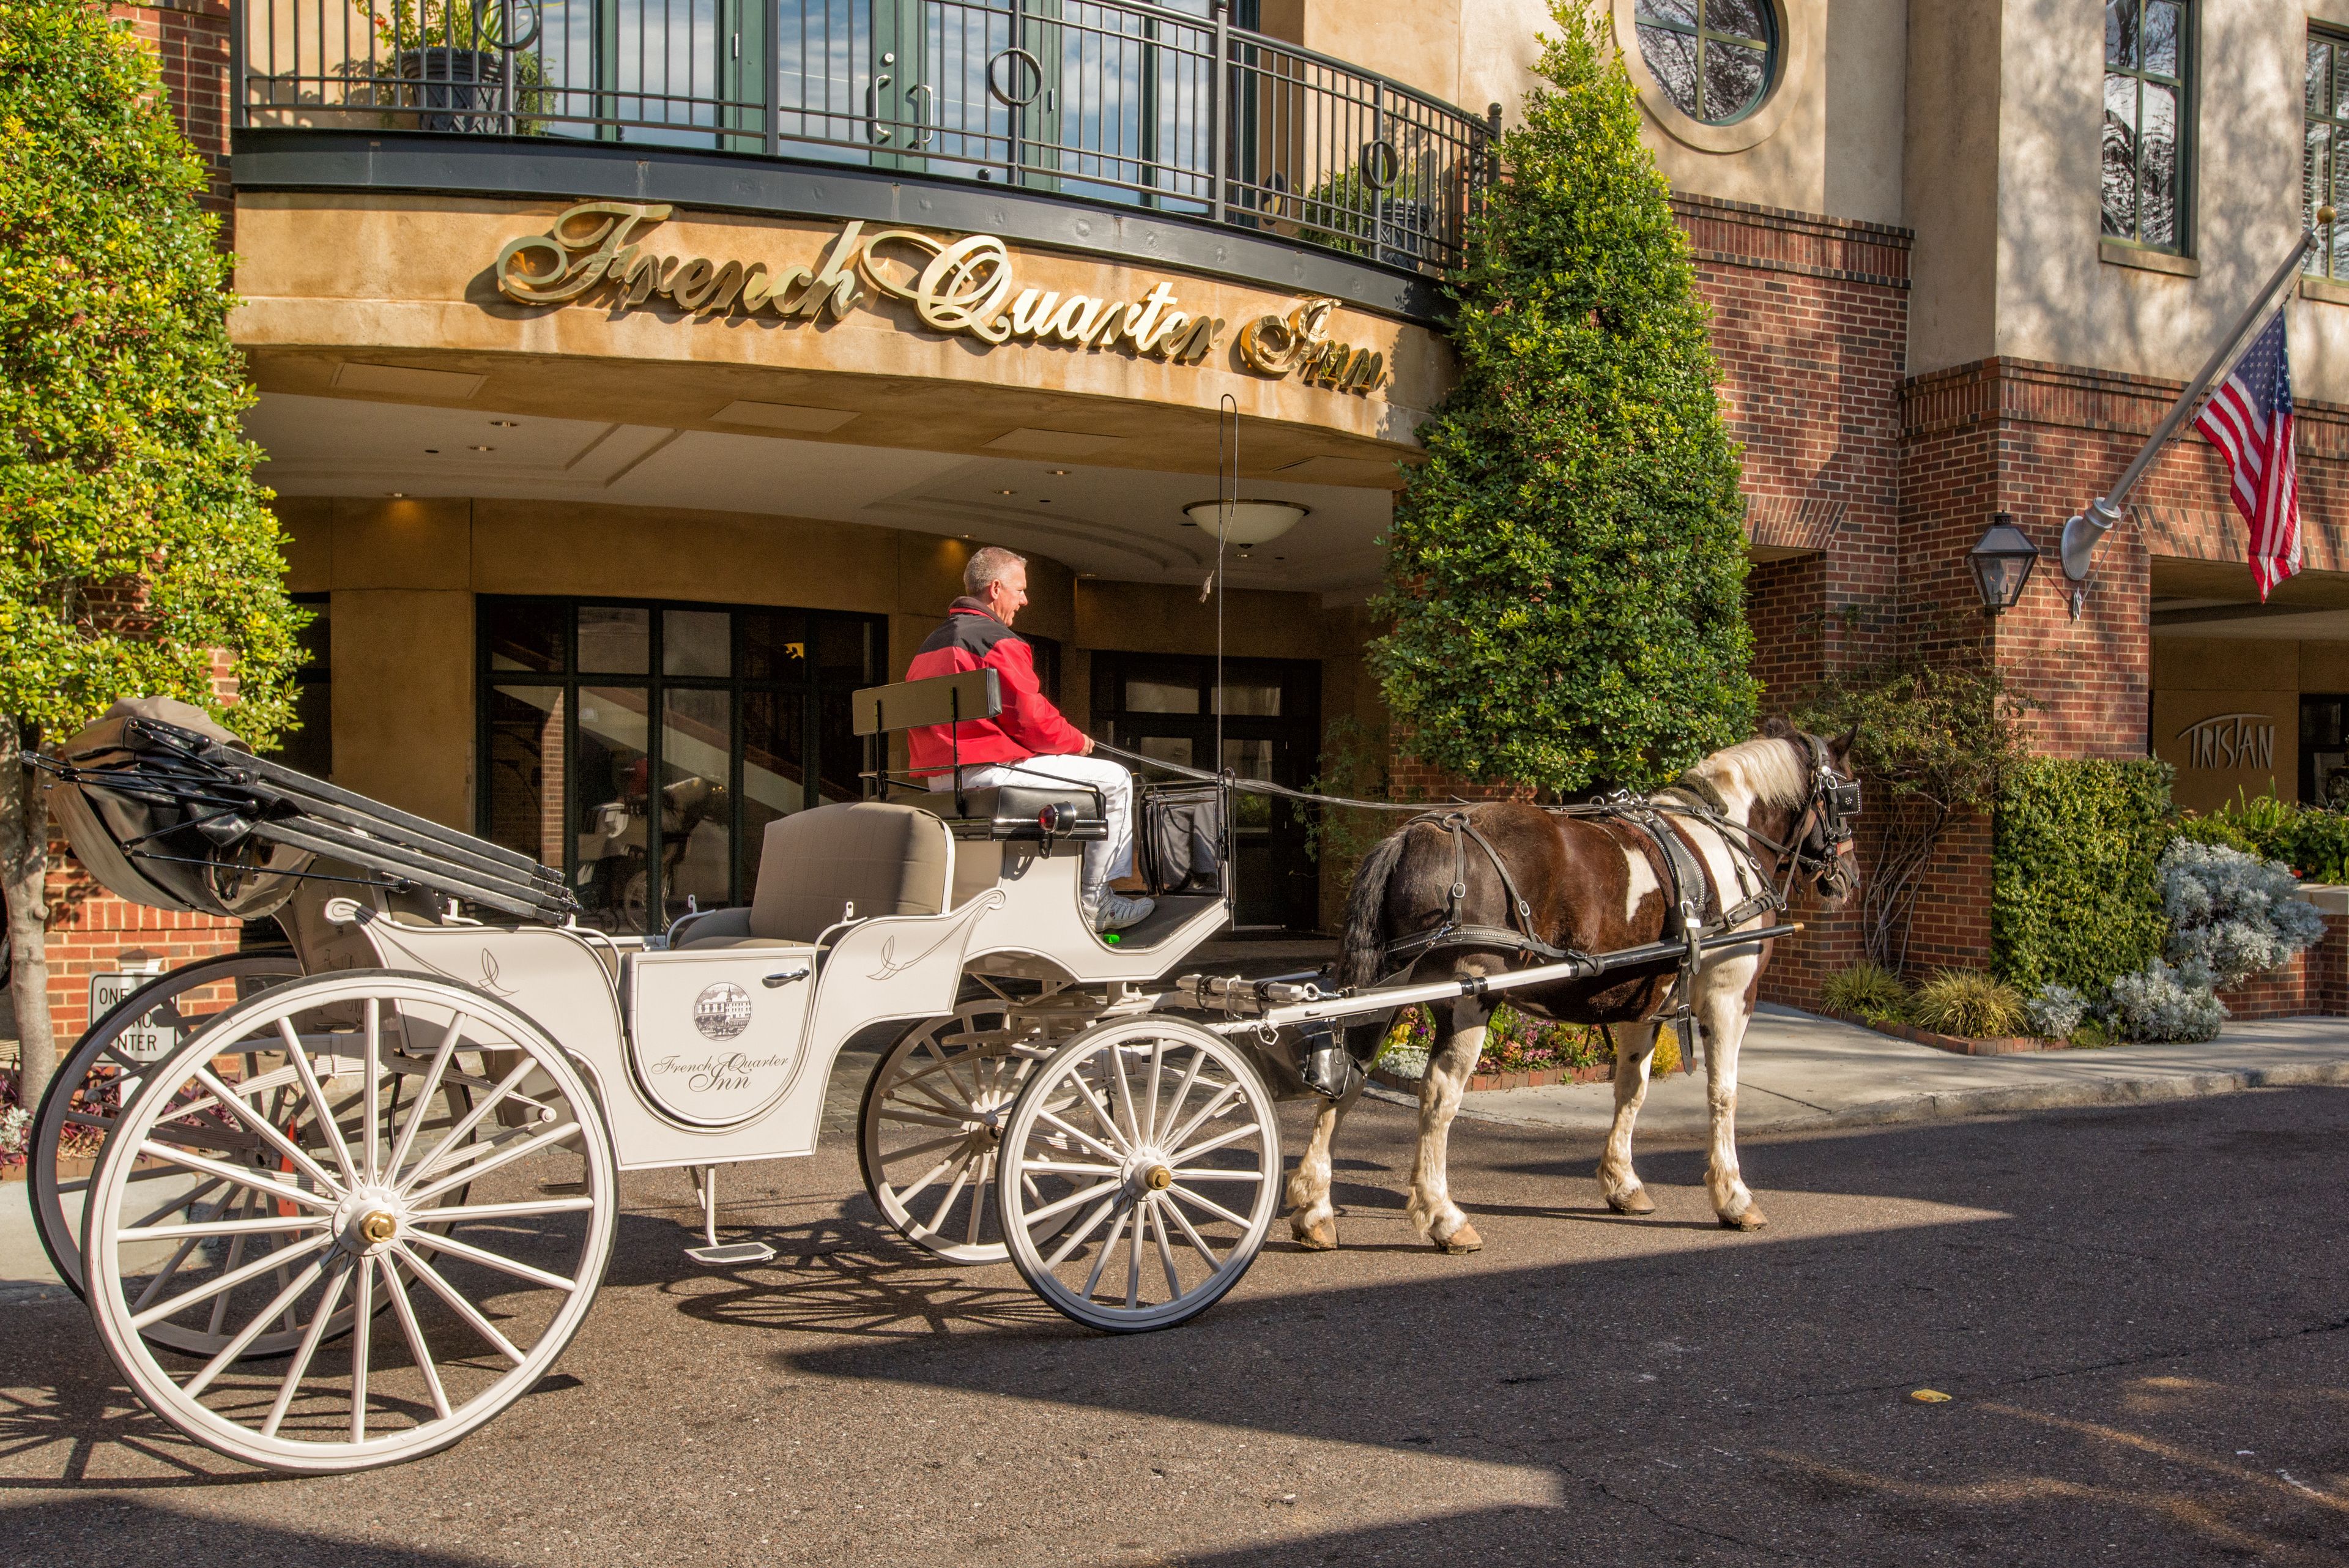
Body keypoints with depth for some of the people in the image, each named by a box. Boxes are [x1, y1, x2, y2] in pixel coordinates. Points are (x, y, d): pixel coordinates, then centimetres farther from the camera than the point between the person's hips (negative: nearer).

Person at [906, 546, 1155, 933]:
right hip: (987, 769, -10)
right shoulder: (997, 640, -10)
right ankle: (1095, 901, -2)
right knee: (1113, 779, -2)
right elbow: (1033, 721, -15)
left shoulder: (932, 643, 21)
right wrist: (1079, 742, 4)